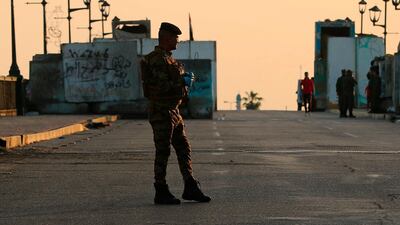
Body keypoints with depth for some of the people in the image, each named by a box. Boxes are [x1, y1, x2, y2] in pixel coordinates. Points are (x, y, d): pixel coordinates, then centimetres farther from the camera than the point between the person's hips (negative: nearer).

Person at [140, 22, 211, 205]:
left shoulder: (167, 58, 17)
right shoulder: (157, 59, -16)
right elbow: (162, 86, -25)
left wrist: (185, 78, 10)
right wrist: (183, 82, -13)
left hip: (173, 111, 10)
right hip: (161, 112, -10)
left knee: (184, 149, 10)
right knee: (163, 152, -3)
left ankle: (190, 188, 15)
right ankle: (161, 193, 3)